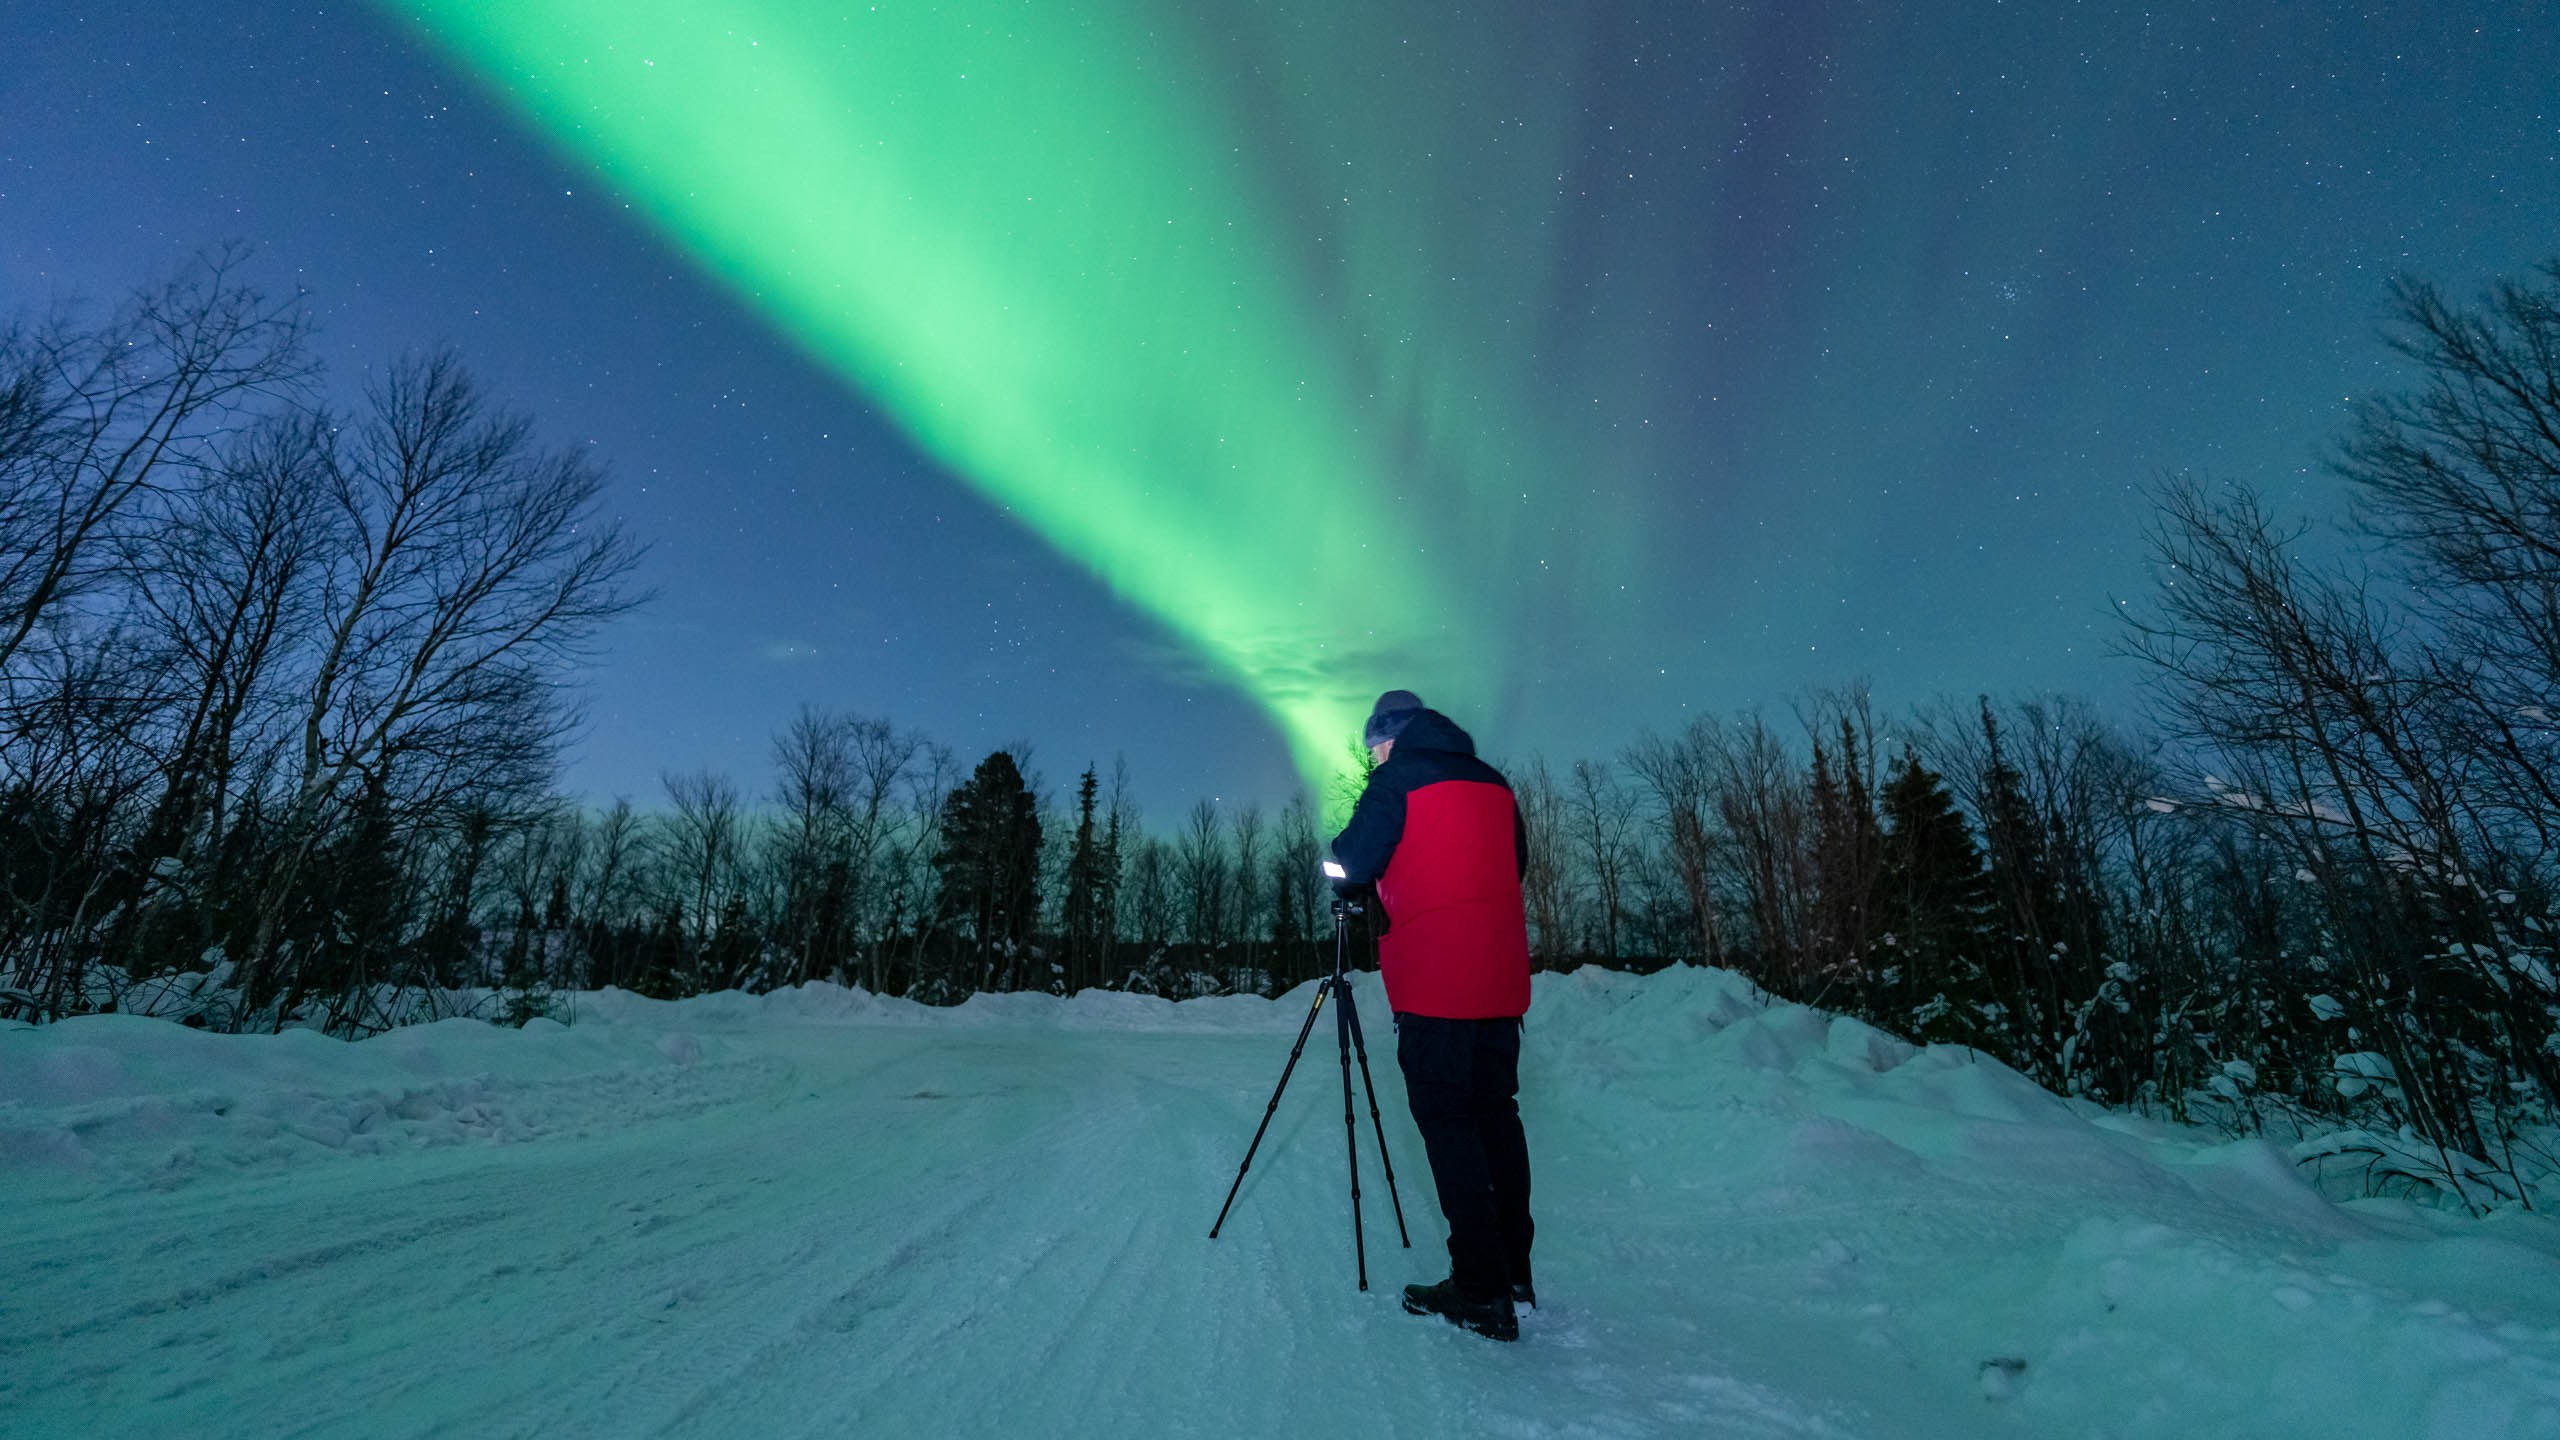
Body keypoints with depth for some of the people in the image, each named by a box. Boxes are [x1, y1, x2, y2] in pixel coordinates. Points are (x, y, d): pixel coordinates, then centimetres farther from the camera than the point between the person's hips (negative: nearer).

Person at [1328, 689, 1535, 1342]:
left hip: (1433, 980, -7)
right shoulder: (1492, 781, 14)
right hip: (1501, 977, 7)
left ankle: (1481, 1293, 2)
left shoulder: (1398, 777, -5)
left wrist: (1346, 879, 11)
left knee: (1447, 1121, -1)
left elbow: (1354, 862, -10)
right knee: (1496, 1113, 14)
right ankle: (1514, 1274, 23)